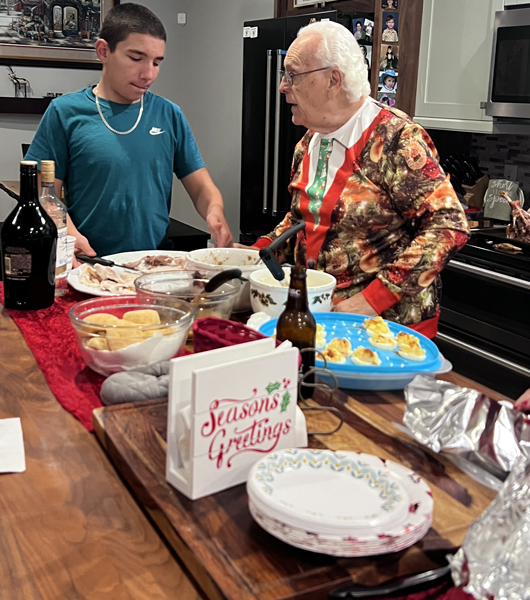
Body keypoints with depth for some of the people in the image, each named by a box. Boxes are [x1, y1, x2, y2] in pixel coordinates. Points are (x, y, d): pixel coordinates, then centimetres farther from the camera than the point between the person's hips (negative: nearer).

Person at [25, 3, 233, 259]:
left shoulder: (169, 115, 11)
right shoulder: (67, 112, 4)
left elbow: (202, 188, 13)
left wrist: (215, 212, -9)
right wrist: (70, 236, -16)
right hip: (90, 267, -3)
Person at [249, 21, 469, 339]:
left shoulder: (396, 139, -17)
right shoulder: (308, 144, 6)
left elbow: (449, 225, -22)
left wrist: (373, 299, -26)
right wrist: (258, 252, 2)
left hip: (389, 321, -6)